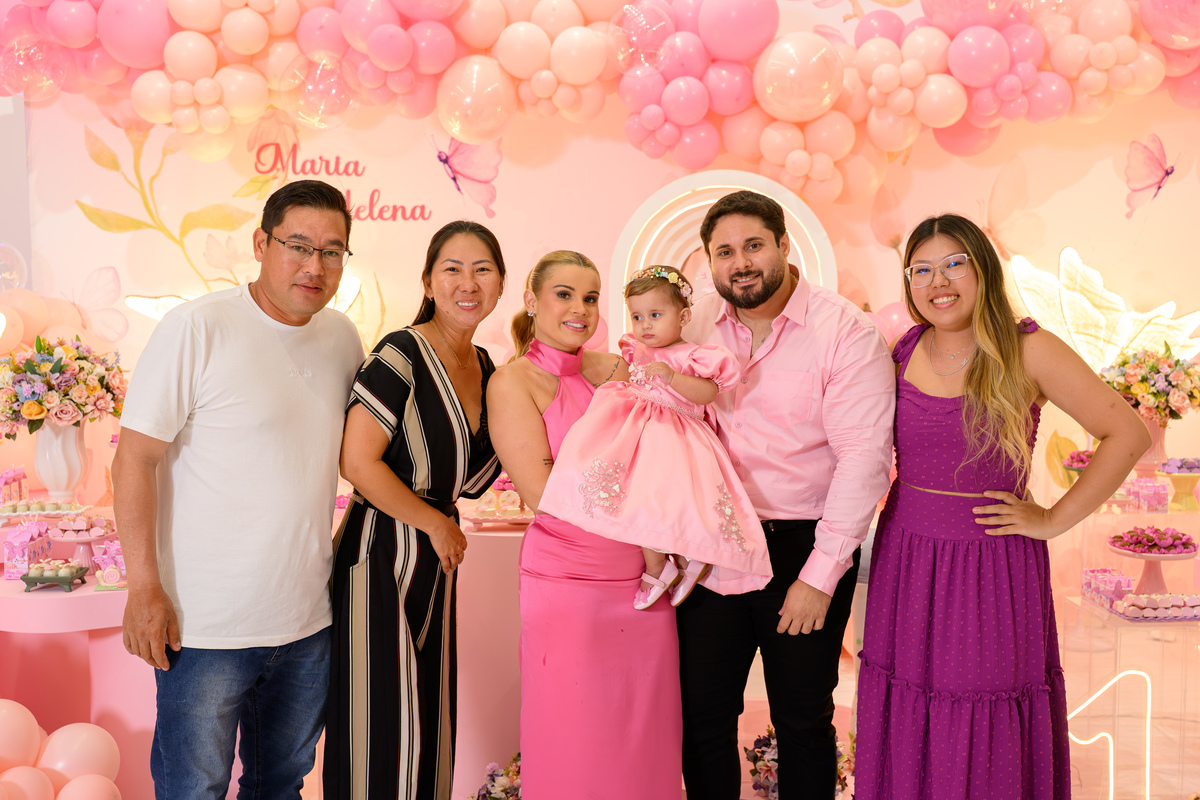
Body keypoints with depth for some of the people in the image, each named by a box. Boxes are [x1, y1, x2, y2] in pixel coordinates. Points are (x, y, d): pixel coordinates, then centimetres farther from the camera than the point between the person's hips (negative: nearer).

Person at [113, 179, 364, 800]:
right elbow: (135, 457, -13)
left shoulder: (343, 339, 5)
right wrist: (145, 587, -15)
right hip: (207, 626, -5)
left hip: (308, 620, 6)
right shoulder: (196, 328, -13)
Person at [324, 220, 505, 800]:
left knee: (431, 723, 15)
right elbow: (357, 461, -19)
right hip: (381, 556, -7)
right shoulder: (401, 355, -14)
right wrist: (436, 524, -10)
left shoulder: (486, 369, 9)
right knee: (383, 729, 1)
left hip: (436, 559, 7)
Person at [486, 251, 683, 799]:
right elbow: (541, 492, -12)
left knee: (644, 741, 12)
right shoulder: (514, 381, -3)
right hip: (566, 584, -4)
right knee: (572, 754, 6)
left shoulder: (617, 370, 10)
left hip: (645, 581, 5)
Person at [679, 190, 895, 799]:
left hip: (805, 546, -3)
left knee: (803, 721, 10)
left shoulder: (845, 331, -10)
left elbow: (864, 457, -14)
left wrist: (820, 575, -16)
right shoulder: (695, 326, 3)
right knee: (702, 714, 11)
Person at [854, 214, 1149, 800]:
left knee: (987, 740, 6)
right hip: (906, 560, 3)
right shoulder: (901, 355, 3)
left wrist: (1053, 520, -8)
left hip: (993, 563, -3)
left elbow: (1127, 434, -8)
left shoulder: (1028, 352, -9)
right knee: (907, 730, 11)